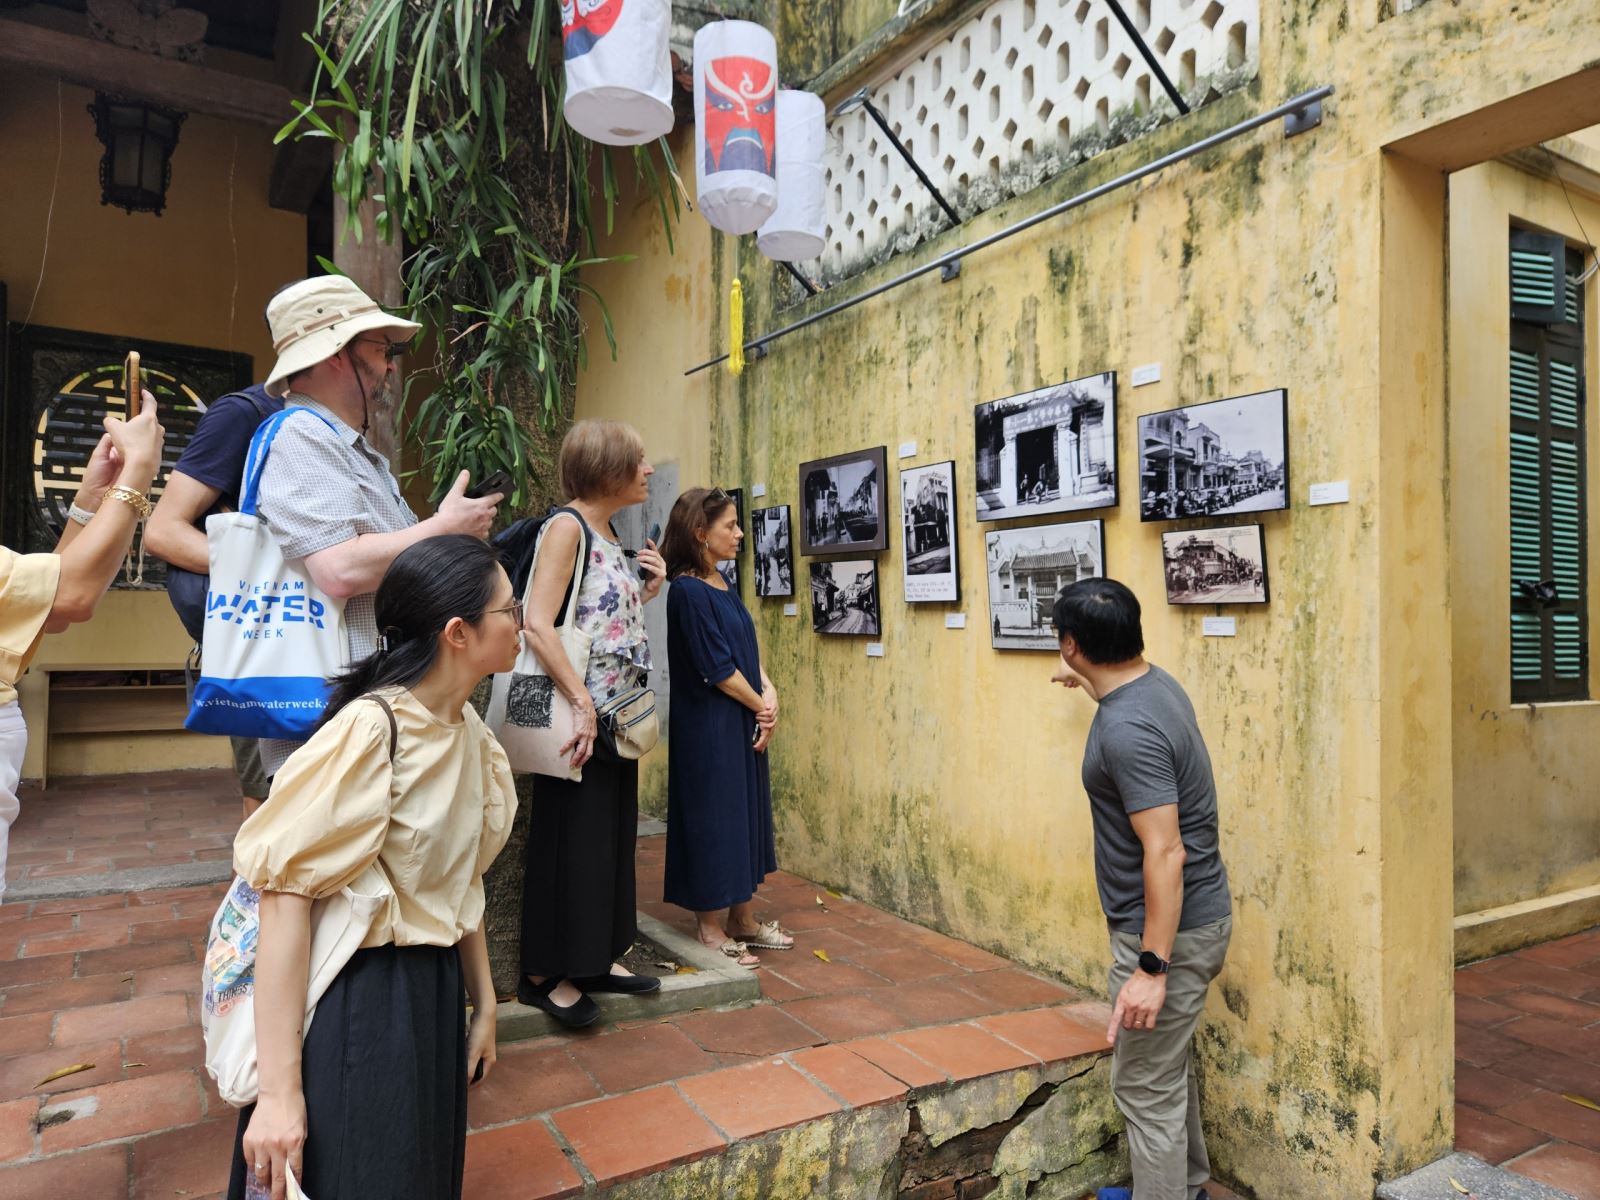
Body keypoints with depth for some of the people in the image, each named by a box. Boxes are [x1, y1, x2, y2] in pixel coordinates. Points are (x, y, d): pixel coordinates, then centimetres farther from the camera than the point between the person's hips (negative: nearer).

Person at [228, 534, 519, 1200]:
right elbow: (288, 892, -25)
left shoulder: (469, 731, 1)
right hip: (354, 1002, -7)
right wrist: (280, 1091, -25)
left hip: (432, 996, 8)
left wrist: (483, 1003, 14)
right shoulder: (369, 730, -23)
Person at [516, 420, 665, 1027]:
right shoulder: (567, 526, -12)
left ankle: (597, 956, 28)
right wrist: (582, 702, -23)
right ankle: (546, 972, 15)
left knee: (613, 834, 15)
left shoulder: (609, 537, 13)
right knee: (572, 839, 0)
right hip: (581, 716, -9)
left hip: (618, 715, 9)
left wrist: (646, 592, 4)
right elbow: (537, 624, -21)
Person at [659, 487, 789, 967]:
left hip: (742, 722, 9)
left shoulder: (721, 586, 10)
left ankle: (743, 919, 28)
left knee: (744, 812, 15)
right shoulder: (688, 591, -17)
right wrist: (762, 706, -7)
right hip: (709, 726, -9)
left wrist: (768, 691, -5)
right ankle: (711, 926, 17)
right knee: (714, 815, 2)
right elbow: (716, 668, -18)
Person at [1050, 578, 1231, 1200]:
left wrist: (1152, 968, -25)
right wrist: (1086, 683, 46)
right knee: (1167, 1065, 26)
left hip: (1171, 930, -10)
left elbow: (1165, 854, -29)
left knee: (1145, 1085, 4)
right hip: (1196, 915, 10)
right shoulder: (1155, 683, 1)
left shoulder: (1127, 730, -28)